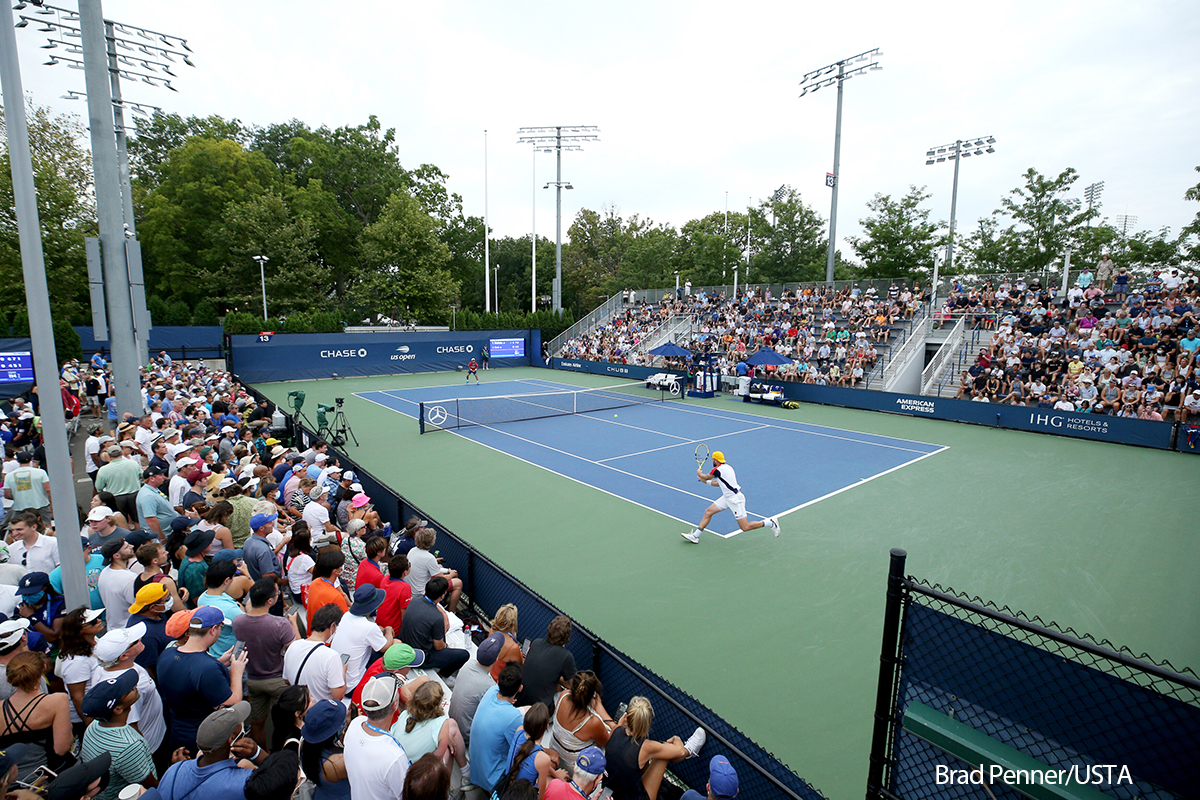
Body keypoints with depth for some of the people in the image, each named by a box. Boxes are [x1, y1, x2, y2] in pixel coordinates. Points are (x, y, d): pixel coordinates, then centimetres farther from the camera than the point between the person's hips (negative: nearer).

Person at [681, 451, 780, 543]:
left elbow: (705, 477, 0)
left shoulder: (718, 469, -17)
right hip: (727, 498, 10)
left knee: (745, 527, -6)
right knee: (708, 511, 5)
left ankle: (771, 522, 9)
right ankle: (695, 536, 9)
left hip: (735, 499, -10)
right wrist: (705, 481, 27)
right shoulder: (726, 467, 11)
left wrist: (699, 472, 21)